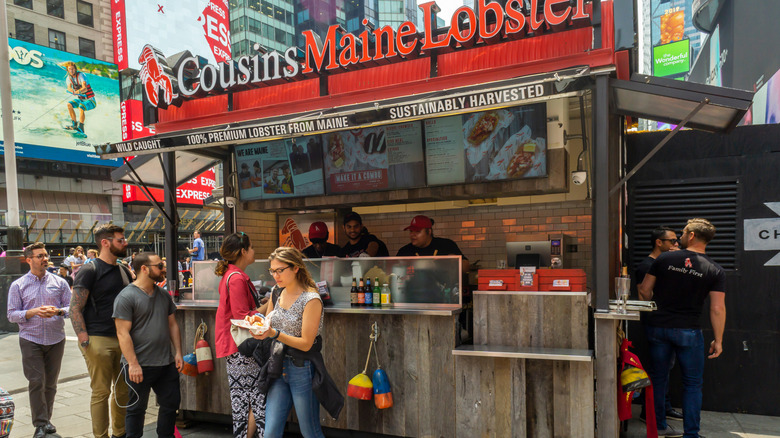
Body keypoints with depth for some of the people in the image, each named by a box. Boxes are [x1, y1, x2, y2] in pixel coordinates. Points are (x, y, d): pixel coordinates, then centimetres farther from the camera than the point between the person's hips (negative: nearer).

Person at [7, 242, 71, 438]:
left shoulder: (60, 282, 4)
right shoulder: (18, 285, 3)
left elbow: (71, 308, 4)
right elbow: (12, 315, 0)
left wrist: (58, 311, -17)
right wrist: (34, 312, -16)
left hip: (56, 339, 1)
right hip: (30, 340, -1)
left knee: (50, 383, 8)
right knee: (36, 382, -4)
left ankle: (46, 419, 23)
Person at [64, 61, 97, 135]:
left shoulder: (81, 75, -17)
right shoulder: (69, 77, 2)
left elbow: (85, 88, -33)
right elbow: (69, 88, -17)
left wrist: (78, 91, -53)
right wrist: (72, 91, -42)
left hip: (90, 100, -7)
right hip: (80, 99, 7)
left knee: (81, 108, -32)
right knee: (69, 104, -13)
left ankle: (81, 128, -32)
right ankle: (74, 124, -4)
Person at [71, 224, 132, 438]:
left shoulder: (124, 271, 13)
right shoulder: (89, 271, -7)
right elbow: (75, 309, -11)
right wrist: (85, 342, -15)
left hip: (123, 339, 6)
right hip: (99, 340, -6)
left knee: (124, 389, 12)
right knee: (101, 392, 1)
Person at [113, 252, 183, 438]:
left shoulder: (163, 295, 10)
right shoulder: (126, 297, -12)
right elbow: (123, 333, -15)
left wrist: (178, 352, 8)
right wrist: (133, 364, -18)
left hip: (166, 363, 7)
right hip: (140, 366, -6)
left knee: (171, 403, 14)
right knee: (137, 408, 9)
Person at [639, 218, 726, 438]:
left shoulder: (665, 259, -4)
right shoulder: (715, 271, -5)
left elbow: (644, 290, 1)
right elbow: (717, 309, -7)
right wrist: (718, 340, 2)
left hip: (658, 327, 1)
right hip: (688, 331, -1)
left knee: (658, 378, 13)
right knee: (692, 384, 11)